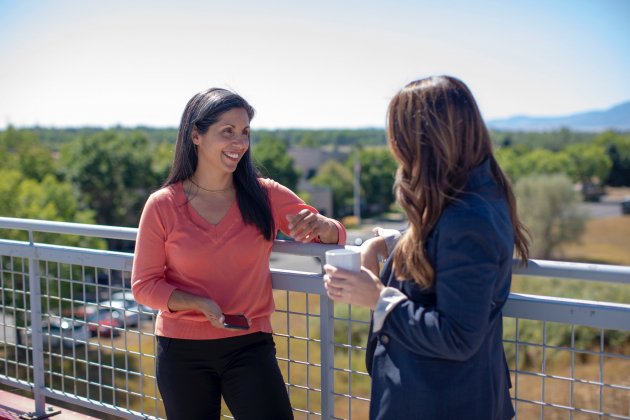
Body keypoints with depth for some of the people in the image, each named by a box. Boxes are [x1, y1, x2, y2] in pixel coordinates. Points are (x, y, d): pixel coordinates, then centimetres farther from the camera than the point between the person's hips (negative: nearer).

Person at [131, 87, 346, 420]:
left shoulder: (265, 196, -3)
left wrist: (319, 225, -22)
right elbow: (144, 286, -3)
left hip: (250, 346, 0)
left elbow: (335, 236, 2)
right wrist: (200, 304, -20)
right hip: (182, 353, 0)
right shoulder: (162, 205, -6)